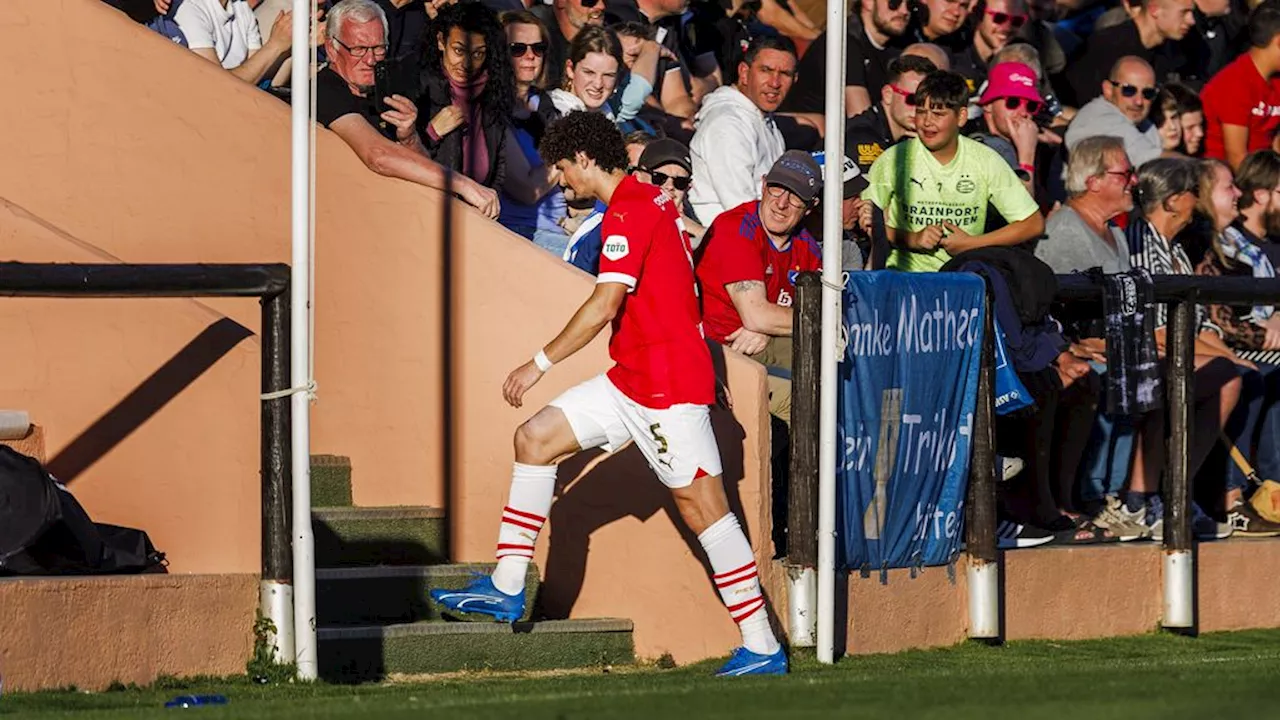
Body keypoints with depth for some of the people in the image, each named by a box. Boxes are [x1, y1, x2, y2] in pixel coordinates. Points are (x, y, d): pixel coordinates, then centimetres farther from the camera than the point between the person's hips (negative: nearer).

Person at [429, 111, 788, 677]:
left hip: (667, 385, -11)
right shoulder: (653, 201, 15)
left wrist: (541, 363, -16)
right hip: (633, 377, 11)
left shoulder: (628, 211, -15)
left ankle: (762, 647, -7)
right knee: (536, 437, 10)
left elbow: (606, 303, -23)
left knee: (702, 506, -9)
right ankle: (506, 591, 10)